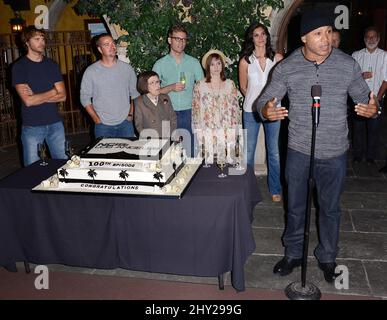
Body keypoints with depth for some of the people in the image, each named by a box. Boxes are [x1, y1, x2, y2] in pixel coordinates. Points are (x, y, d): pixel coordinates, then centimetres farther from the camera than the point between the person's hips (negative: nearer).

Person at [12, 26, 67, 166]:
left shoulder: (52, 65, 8)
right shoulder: (19, 66, -5)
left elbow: (62, 96, -1)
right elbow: (28, 101, -15)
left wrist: (36, 96, -11)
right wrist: (52, 92, -5)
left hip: (55, 123, 4)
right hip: (32, 126, -3)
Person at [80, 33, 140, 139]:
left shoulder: (127, 68, 4)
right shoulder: (91, 71, -1)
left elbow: (135, 94, 9)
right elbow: (85, 98, 0)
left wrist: (131, 114, 0)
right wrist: (96, 119, -7)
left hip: (125, 123, 2)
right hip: (103, 126, -1)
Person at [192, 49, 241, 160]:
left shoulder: (230, 84, 9)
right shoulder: (200, 85, 5)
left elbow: (235, 109, 8)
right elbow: (195, 110, 5)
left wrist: (233, 132, 2)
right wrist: (199, 133, -1)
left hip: (227, 133, 1)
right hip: (207, 133, -1)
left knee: (228, 159, -5)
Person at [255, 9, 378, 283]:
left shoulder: (348, 65, -5)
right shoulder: (287, 67, -6)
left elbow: (365, 99, 4)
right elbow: (264, 100, 0)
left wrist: (372, 109, -21)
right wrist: (267, 111, -25)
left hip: (335, 153, 0)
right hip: (299, 151, 0)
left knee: (330, 209, 16)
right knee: (295, 207, 15)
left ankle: (327, 257, 38)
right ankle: (293, 253, 37)